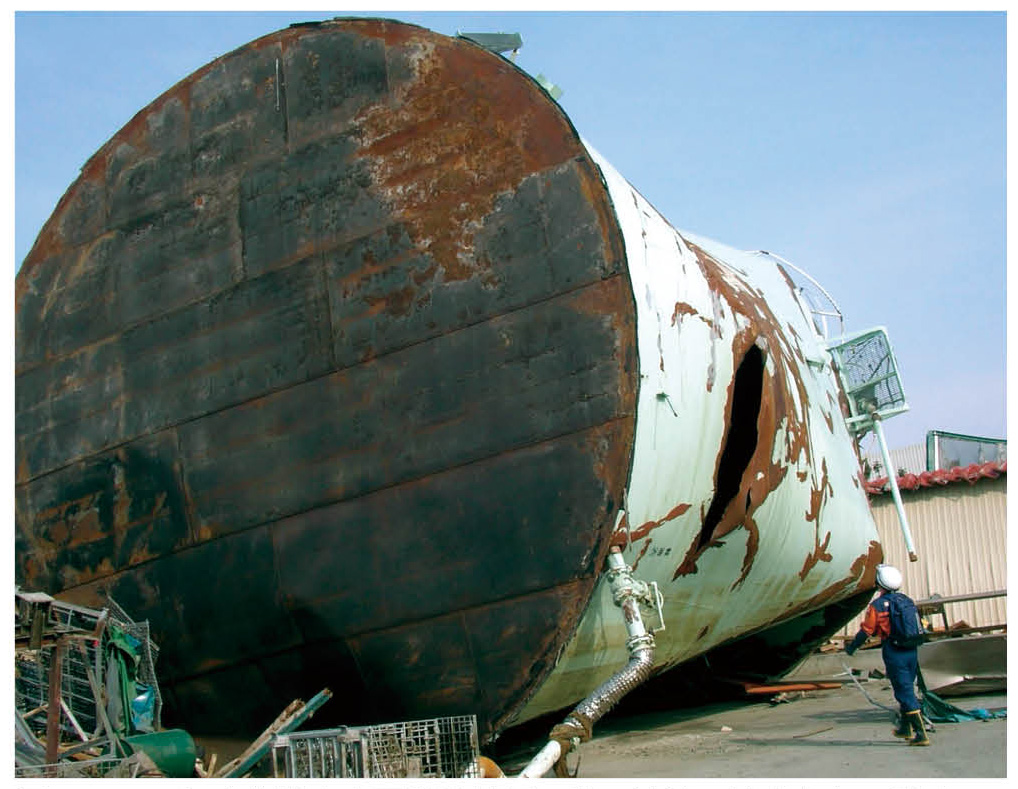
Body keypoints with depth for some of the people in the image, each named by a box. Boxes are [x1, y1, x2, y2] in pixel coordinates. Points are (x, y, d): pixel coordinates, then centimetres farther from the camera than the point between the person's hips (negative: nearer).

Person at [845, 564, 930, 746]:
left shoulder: (877, 605, -9)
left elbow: (866, 631, -5)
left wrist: (851, 647, 9)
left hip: (894, 654, -7)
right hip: (912, 651, 7)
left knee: (905, 692, -5)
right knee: (906, 689, 20)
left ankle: (921, 734, -9)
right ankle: (905, 728, 31)